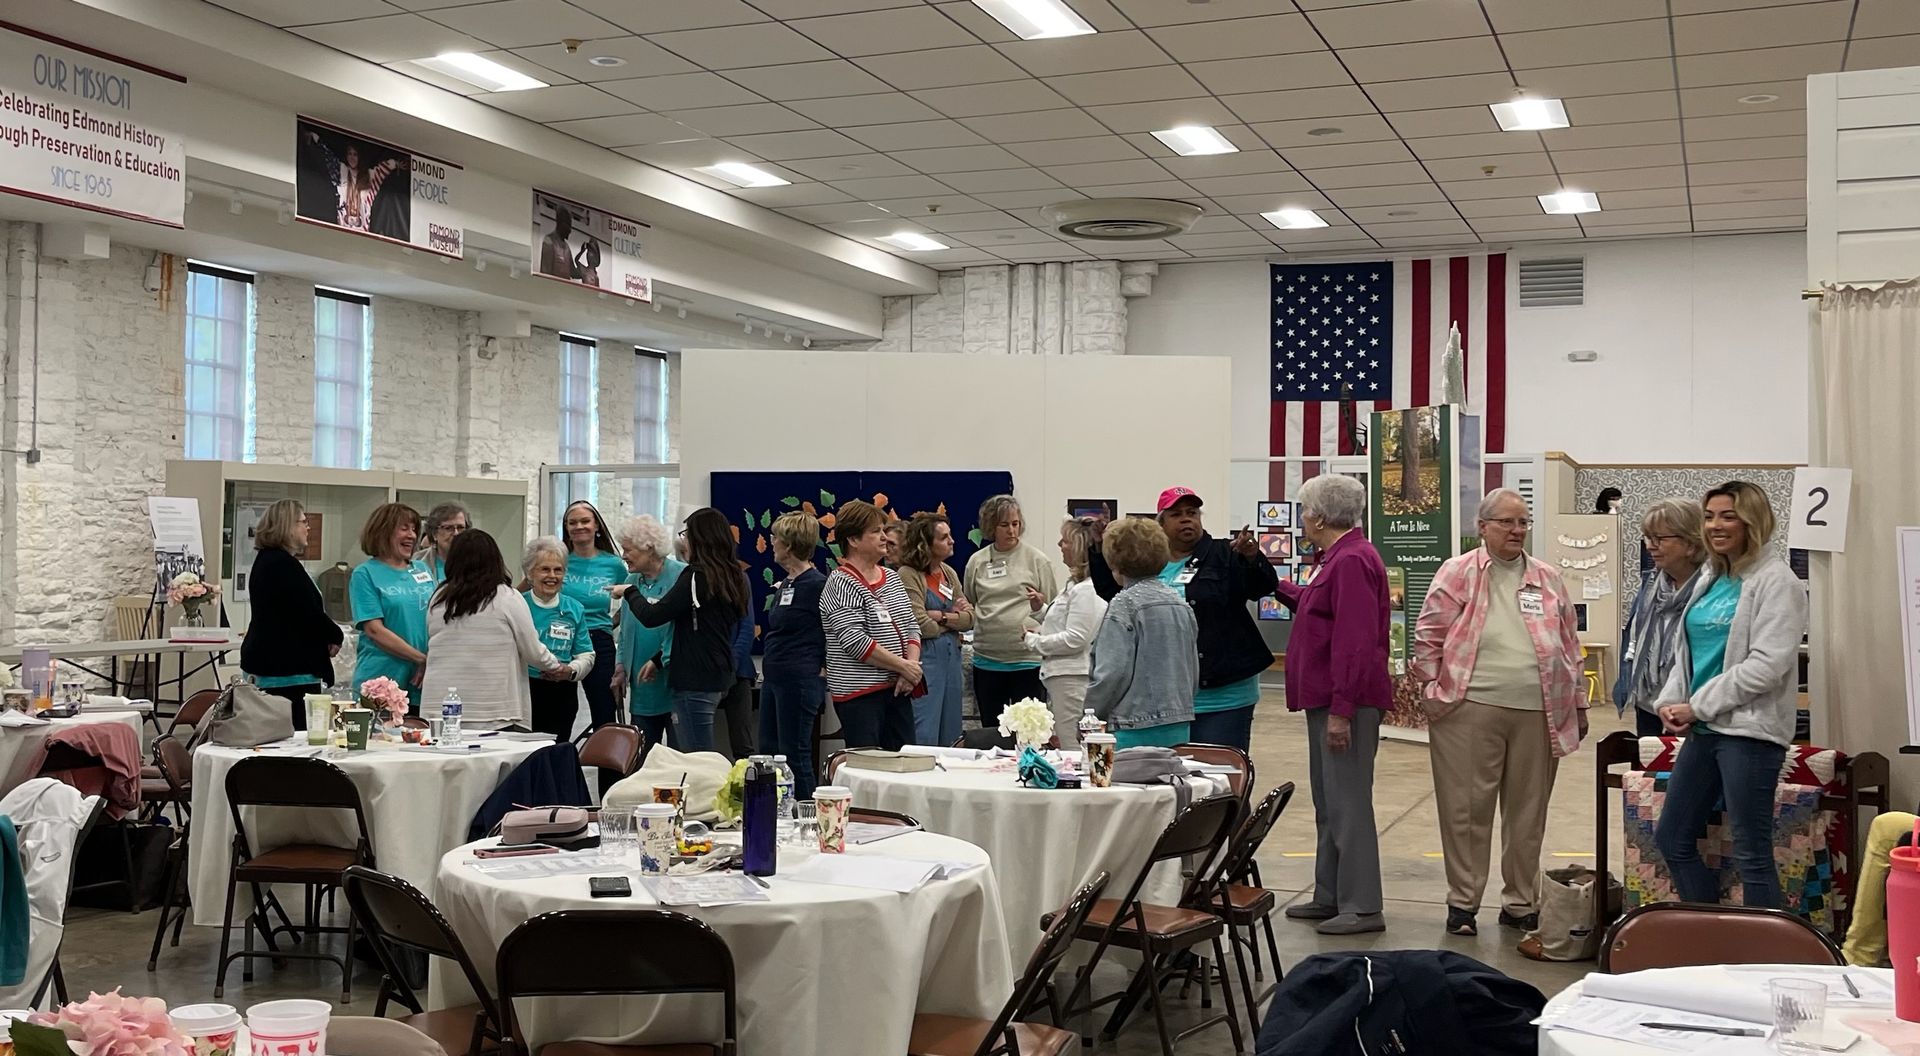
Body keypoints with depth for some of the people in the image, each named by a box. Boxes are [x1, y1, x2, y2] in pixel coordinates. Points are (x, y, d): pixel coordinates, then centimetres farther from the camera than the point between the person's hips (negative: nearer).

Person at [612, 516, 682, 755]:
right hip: (641, 687, 7)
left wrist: (660, 660, -18)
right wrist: (621, 665, 11)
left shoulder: (680, 576, -12)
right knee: (642, 753, 11)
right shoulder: (633, 581, 11)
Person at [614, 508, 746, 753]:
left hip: (695, 681, -8)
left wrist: (629, 592, 4)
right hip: (719, 678, 8)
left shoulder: (697, 576, -14)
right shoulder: (731, 578, 11)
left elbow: (652, 616, -15)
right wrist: (659, 660, 22)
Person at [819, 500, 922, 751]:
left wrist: (911, 665, -4)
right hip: (860, 693, -7)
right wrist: (904, 666, -15)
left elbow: (911, 626, 14)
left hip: (897, 688, 7)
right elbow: (855, 641, -19)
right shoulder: (841, 584, -10)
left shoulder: (891, 577, 14)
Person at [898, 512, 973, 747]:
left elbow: (970, 618, 7)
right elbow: (921, 626, -18)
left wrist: (941, 616, -10)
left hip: (951, 656, 8)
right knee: (924, 736, -5)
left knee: (950, 733, 12)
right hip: (926, 655, -8)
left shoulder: (948, 572, 13)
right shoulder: (908, 575, -11)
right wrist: (954, 618, -1)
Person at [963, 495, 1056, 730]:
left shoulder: (1037, 560, 2)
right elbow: (968, 607, 20)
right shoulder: (976, 562, 8)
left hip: (1027, 659, -3)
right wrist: (967, 615, 2)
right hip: (986, 659, 3)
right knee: (990, 731, 11)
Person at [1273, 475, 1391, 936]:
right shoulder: (1337, 557, 15)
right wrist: (1281, 586, 37)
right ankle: (1329, 897, 25)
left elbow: (1354, 641, -24)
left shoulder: (1352, 561, -18)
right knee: (1328, 803, 16)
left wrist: (1341, 711, -26)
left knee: (1347, 803, -7)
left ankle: (1362, 907, -2)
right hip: (1326, 699, 11)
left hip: (1346, 702, -11)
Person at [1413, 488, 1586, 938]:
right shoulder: (1457, 573, 2)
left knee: (1527, 812, 10)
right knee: (1466, 809, 2)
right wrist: (1435, 692, -5)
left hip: (1537, 714, 4)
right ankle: (1462, 902, 13)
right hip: (1470, 710, -3)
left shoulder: (1549, 580, 14)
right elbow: (1428, 636, 0)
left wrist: (1578, 705, 14)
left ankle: (1520, 903, 23)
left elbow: (1569, 647, 17)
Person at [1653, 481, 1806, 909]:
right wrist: (1671, 700, 2)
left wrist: (1698, 705, -14)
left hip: (1749, 729, -9)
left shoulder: (1775, 581, -10)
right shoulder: (1709, 579, 14)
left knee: (1752, 854, -4)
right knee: (1671, 839, 13)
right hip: (1704, 729, 9)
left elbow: (1767, 665, -18)